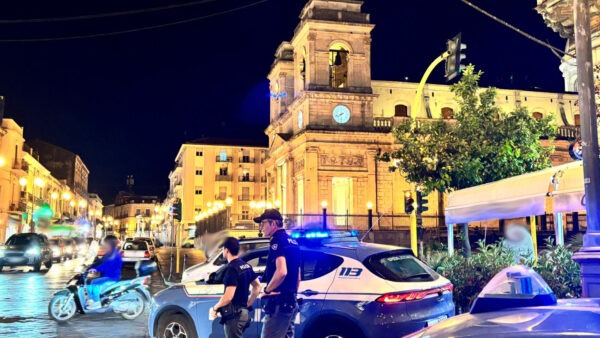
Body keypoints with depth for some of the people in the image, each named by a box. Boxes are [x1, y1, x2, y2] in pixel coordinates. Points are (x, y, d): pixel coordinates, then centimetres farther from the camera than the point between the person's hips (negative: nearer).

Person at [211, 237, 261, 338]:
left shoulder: (232, 268, -18)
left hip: (234, 314, -9)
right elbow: (257, 287, 17)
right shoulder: (246, 266, 10)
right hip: (243, 312, 9)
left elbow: (228, 296, -23)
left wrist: (215, 308, -8)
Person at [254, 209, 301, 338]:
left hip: (279, 302, -10)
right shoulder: (292, 242, 16)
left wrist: (267, 290, -13)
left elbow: (281, 272, -27)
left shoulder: (278, 241, -13)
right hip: (290, 302, 10)